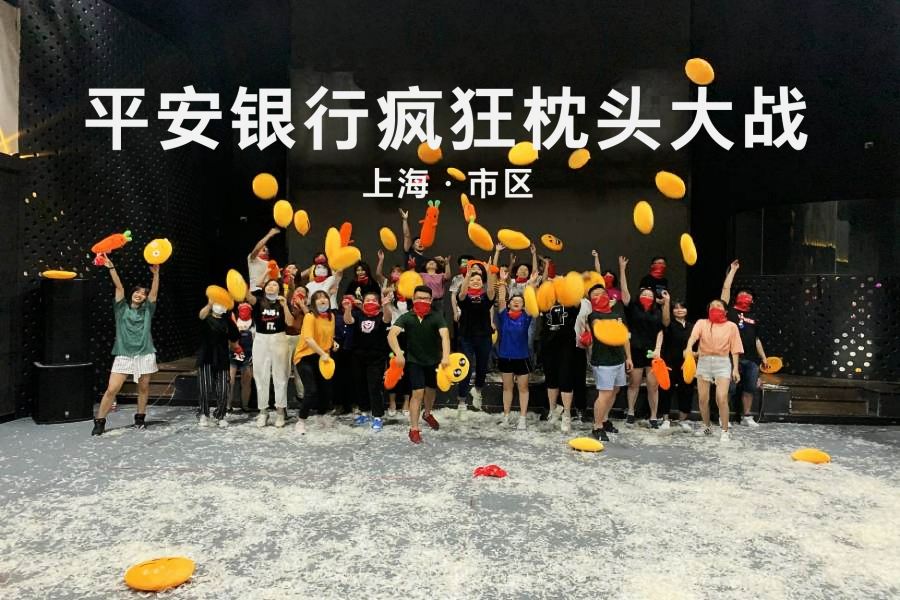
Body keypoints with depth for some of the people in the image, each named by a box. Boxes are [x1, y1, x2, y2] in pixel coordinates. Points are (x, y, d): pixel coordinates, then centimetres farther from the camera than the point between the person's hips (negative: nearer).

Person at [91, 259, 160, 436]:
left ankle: (140, 417, 25)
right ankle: (99, 421, 6)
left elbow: (154, 292, -3)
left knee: (143, 387, 9)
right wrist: (111, 267, -8)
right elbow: (119, 287, 0)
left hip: (145, 355, 1)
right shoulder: (122, 308, 8)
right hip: (124, 355, -1)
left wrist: (156, 274, -14)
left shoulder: (147, 310, 9)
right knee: (112, 389, -5)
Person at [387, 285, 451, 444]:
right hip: (414, 361, -2)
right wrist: (398, 353, -42)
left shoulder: (436, 318, -15)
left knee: (431, 390, 18)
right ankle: (414, 429, 3)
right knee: (418, 393, -9)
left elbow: (445, 335, -30)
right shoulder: (406, 317, -13)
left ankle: (427, 414, 48)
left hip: (434, 361, 2)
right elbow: (391, 334, -25)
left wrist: (446, 356, -47)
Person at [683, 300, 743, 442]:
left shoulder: (731, 326, 8)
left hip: (722, 363, -2)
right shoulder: (702, 323, 8)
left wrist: (735, 368, -2)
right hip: (704, 361, 2)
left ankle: (725, 431, 0)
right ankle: (706, 427, 24)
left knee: (721, 398, -13)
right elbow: (693, 336, -12)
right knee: (703, 398, 6)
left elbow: (734, 348, 5)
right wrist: (688, 347, -33)